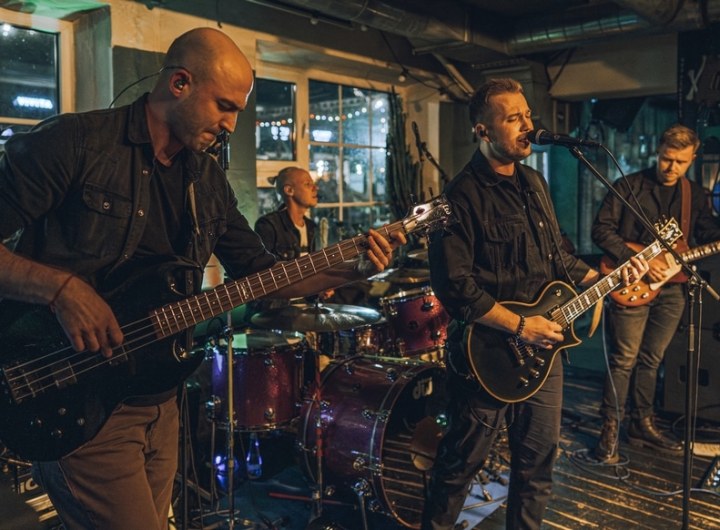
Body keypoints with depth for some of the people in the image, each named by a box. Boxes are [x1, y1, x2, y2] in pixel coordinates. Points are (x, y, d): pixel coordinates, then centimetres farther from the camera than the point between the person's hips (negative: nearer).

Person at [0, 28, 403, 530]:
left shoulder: (208, 179, 8)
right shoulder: (73, 143, -12)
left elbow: (262, 272, 10)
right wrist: (62, 287, -27)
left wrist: (355, 269, -1)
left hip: (158, 399, 7)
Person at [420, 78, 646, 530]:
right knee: (461, 463, 8)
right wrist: (519, 326, -21)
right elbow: (453, 285, -23)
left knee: (539, 459, 19)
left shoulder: (535, 183, 10)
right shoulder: (463, 196, -16)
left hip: (543, 347, 8)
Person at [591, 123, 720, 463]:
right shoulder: (629, 186, -5)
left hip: (671, 288, 5)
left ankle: (642, 425, 25)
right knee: (624, 360, -4)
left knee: (651, 359, 13)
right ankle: (610, 429, 7)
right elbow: (601, 230, -10)